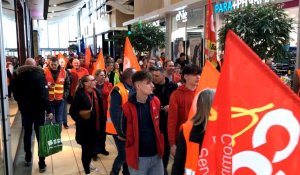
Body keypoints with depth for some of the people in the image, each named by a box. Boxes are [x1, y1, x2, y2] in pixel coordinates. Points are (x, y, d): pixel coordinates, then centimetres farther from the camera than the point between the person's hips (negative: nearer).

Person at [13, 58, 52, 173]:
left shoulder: (19, 76, -1)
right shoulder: (39, 74, -12)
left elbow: (15, 94, 7)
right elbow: (44, 94, -19)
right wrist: (48, 110, -16)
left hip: (25, 109, 3)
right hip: (38, 109, -3)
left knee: (27, 133, 19)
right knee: (40, 135, 3)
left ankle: (28, 158, 29)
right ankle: (42, 164, 4)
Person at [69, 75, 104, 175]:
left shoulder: (96, 93, 2)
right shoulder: (80, 94, -16)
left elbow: (99, 109, 8)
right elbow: (72, 111, -15)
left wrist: (100, 123, 5)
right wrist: (80, 120, -22)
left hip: (94, 126, 6)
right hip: (84, 127, -6)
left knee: (92, 147, 20)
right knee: (85, 148, 6)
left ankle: (88, 165, 43)